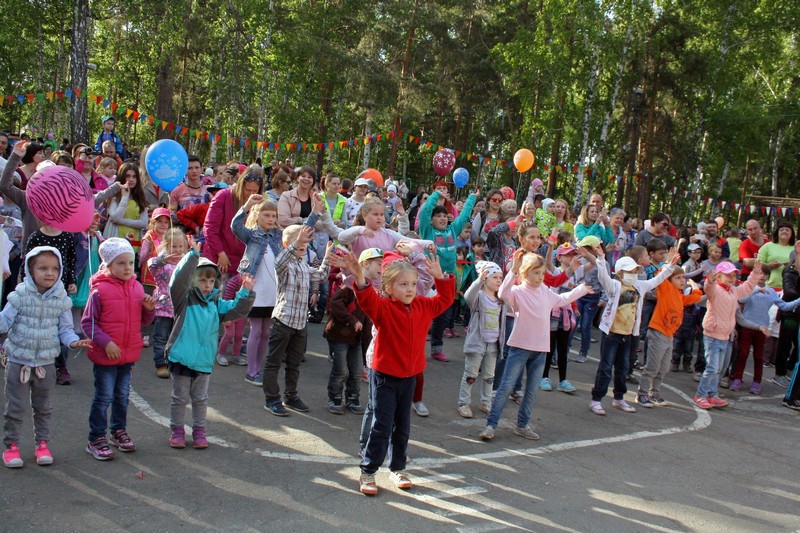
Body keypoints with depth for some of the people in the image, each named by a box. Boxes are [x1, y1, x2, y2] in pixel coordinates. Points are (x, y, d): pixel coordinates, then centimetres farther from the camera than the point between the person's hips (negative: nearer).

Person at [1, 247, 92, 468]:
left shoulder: (61, 299, -4)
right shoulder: (20, 296, -10)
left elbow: (64, 329, 1)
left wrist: (73, 341, -17)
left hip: (46, 364, 2)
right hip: (18, 362, -2)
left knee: (43, 407, 15)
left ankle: (42, 443, 28)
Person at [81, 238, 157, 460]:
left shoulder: (137, 287, 3)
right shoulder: (100, 290, -14)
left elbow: (144, 321, 12)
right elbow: (88, 322, -12)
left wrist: (149, 309, -9)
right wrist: (106, 343, -19)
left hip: (129, 353, 5)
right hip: (105, 355, -5)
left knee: (122, 395, 18)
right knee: (104, 396, 1)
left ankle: (119, 431, 34)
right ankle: (96, 439, 12)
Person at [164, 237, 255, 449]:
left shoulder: (216, 303, 6)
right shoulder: (184, 299, -9)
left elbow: (236, 309, 6)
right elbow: (179, 280, -26)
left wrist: (246, 292, -8)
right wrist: (193, 255, -32)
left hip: (204, 360, 4)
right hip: (181, 358, -4)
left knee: (200, 399, 15)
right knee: (180, 397, 9)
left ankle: (199, 430, 27)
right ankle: (176, 430, 22)